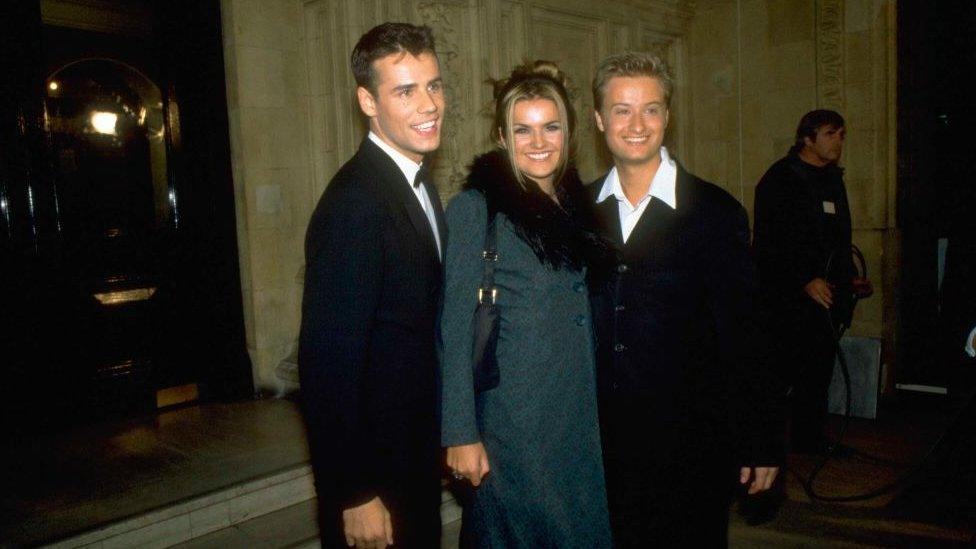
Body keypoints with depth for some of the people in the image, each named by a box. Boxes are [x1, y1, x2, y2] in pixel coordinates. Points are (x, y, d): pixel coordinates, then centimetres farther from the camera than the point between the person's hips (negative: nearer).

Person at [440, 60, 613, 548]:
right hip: (514, 420, -6)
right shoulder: (476, 207, -12)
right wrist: (461, 433, -15)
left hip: (582, 414, 6)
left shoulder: (576, 202, 7)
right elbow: (456, 328, -13)